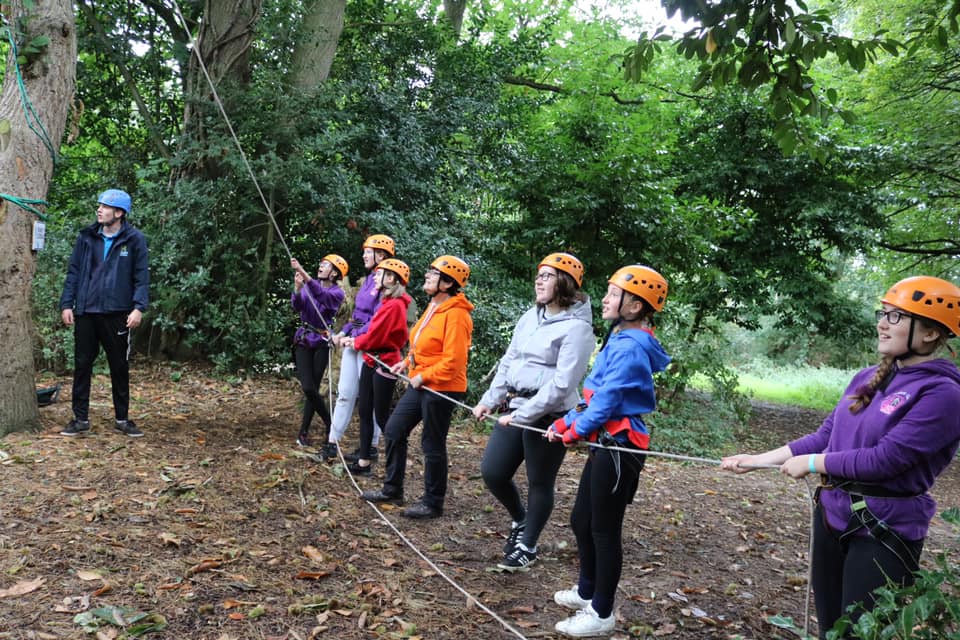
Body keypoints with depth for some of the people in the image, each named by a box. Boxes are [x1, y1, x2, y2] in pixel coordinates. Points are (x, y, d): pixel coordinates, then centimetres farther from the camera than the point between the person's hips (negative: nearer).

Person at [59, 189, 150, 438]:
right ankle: (80, 419, 16)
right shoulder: (86, 237, 6)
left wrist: (138, 307, -14)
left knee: (120, 367, 7)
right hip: (86, 312, 3)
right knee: (82, 365, 6)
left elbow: (142, 276, -5)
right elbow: (73, 272, 8)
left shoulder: (134, 239, -2)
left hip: (117, 314, -2)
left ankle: (122, 418, 18)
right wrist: (66, 304, 1)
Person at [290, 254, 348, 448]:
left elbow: (321, 295, -28)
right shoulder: (310, 284, 5)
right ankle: (329, 424, 12)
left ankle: (304, 432, 11)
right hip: (303, 339, 3)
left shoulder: (337, 292, -6)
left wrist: (302, 272, -39)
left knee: (312, 387, -4)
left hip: (321, 342, -3)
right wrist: (297, 288, -27)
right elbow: (297, 307, -8)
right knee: (308, 387, -7)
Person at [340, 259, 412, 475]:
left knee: (381, 415, 1)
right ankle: (363, 461, 19)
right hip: (371, 362, 9)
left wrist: (355, 343, -1)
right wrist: (356, 340, 1)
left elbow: (375, 336, -18)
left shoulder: (394, 305, -19)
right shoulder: (387, 301, 10)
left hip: (384, 364, -9)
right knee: (365, 411, 11)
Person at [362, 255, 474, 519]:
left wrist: (423, 376, -18)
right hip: (420, 385, 10)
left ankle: (432, 503, 19)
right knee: (394, 430, 14)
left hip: (442, 389, -10)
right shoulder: (434, 307, 10)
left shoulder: (455, 314, -21)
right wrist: (407, 362, 8)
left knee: (432, 445, 2)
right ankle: (392, 490, 28)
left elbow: (453, 361, -25)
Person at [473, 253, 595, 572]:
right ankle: (520, 520, 37)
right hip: (515, 408, 7)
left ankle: (527, 546, 28)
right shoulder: (530, 316, 10)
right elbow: (508, 361, 16)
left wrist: (522, 415, -21)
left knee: (539, 484, 8)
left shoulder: (576, 326, -15)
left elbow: (562, 383, -20)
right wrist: (489, 400, 8)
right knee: (492, 472, 9)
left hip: (548, 416, -7)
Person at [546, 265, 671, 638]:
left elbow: (607, 401, -18)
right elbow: (594, 394, 16)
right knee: (581, 521, 19)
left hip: (619, 448, -10)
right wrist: (565, 422, 9)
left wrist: (575, 432, -4)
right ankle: (587, 591, 38)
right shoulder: (620, 341, 12)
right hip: (606, 443, 10)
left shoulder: (630, 348, -20)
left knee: (604, 529, 2)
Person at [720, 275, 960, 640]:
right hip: (831, 514, 7)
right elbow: (825, 436, 9)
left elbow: (886, 458, -22)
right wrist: (758, 460, 4)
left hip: (883, 532, -7)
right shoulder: (868, 378, 6)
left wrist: (811, 463, -12)